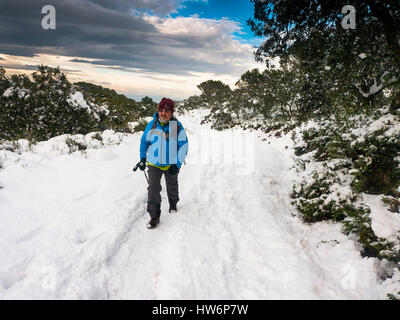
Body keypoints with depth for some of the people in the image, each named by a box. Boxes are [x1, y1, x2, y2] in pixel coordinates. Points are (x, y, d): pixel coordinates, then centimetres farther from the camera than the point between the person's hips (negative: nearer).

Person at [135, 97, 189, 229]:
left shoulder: (177, 126, -10)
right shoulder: (152, 124, -6)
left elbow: (183, 145, -6)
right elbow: (144, 141, 9)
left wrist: (177, 164, -11)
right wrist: (142, 159, 6)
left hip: (171, 164, 0)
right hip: (154, 164, 0)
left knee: (172, 187, 21)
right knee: (153, 189, -8)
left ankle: (173, 204, 48)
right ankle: (154, 217, 4)